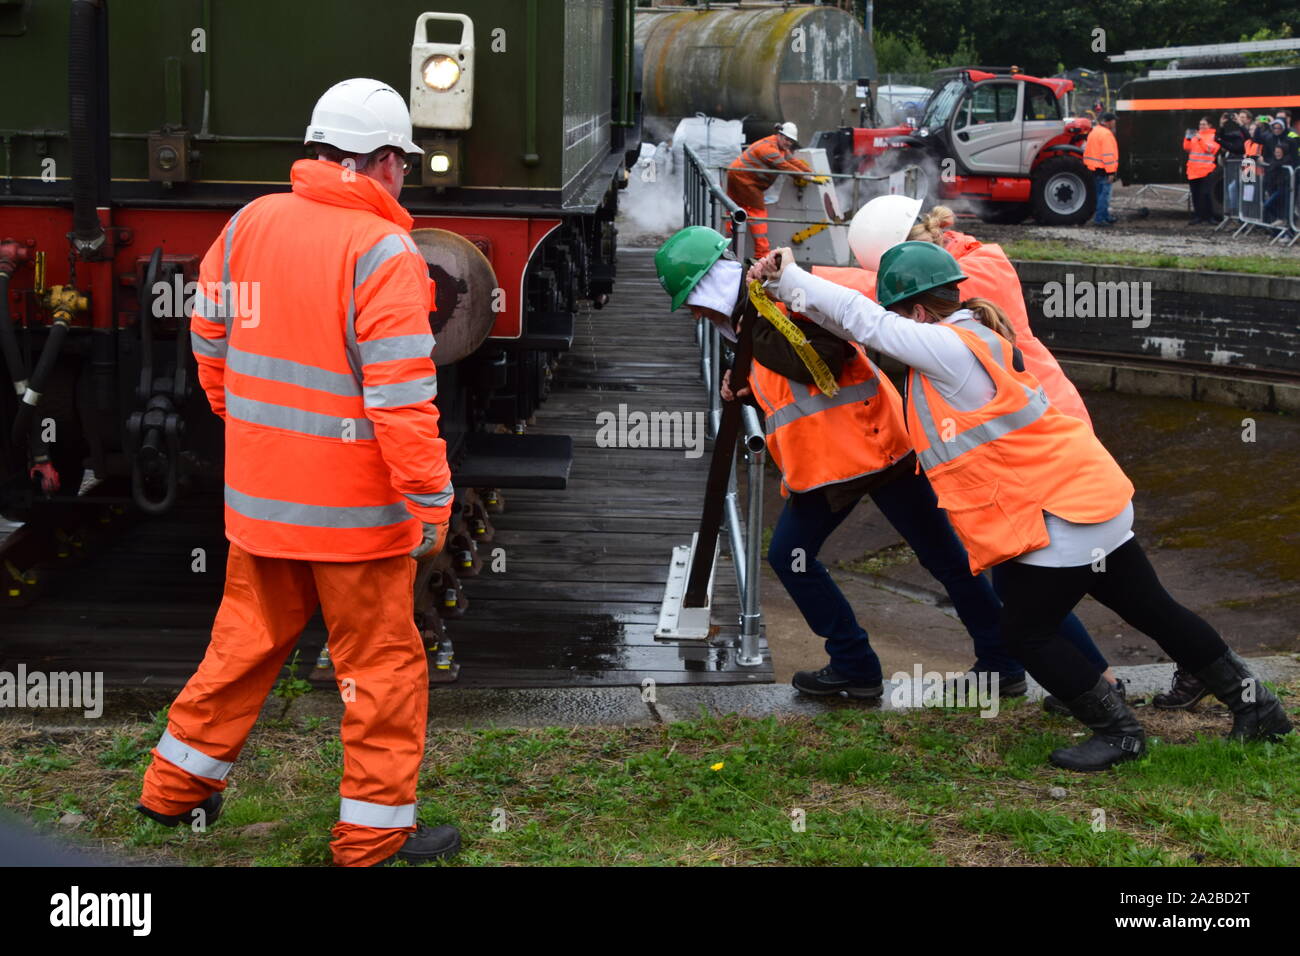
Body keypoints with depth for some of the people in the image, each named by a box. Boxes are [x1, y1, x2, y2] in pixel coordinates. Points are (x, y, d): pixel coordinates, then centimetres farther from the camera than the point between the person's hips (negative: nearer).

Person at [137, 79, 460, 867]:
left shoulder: (248, 225, 2)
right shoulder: (383, 254, -18)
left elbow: (210, 340, 11)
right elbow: (401, 396, -22)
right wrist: (432, 500, -15)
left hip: (259, 493, 7)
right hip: (355, 505, -6)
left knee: (248, 639, 22)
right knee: (382, 663, 8)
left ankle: (177, 786, 32)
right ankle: (376, 833, 16)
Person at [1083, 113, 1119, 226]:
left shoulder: (1094, 131, 14)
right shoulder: (1106, 134, -17)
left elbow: (1087, 150, 20)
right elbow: (1108, 154, -21)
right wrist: (1111, 172, -21)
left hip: (1095, 168, 10)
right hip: (1103, 169, -10)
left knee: (1101, 193, 18)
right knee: (1104, 194, -6)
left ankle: (1106, 216, 28)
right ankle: (1099, 219, -7)